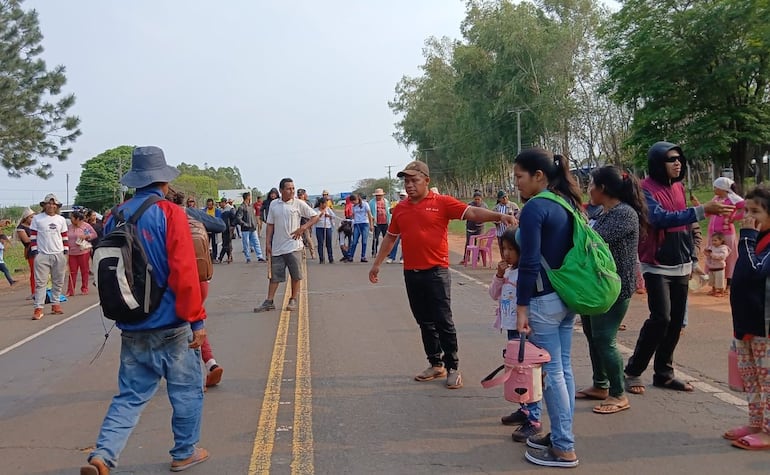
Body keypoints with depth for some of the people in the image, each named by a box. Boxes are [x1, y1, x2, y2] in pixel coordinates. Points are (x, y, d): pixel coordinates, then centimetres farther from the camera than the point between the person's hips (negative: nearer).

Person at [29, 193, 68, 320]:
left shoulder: (61, 219, 9)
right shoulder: (37, 218, 2)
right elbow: (33, 236, 2)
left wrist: (66, 251, 7)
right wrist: (34, 251, -4)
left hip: (59, 255, 3)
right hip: (42, 255, -3)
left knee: (58, 282, 9)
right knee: (40, 282, -6)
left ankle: (55, 304, 20)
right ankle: (38, 308, -7)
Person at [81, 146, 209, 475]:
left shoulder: (115, 218, 5)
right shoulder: (170, 213, -13)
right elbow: (184, 272, -19)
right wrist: (196, 319, -12)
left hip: (132, 327, 5)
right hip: (171, 324, -5)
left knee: (131, 396, 15)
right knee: (186, 390, 12)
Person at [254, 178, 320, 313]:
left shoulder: (299, 203, -3)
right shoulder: (274, 204, 6)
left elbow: (315, 217, -1)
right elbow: (270, 225, 10)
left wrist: (303, 228, -13)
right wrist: (267, 243, 4)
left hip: (294, 246, -2)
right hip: (277, 247, 2)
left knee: (295, 275, 3)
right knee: (274, 275, 6)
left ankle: (293, 300, 18)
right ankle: (269, 302, 11)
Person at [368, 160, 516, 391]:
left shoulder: (442, 202, -4)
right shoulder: (400, 209, 10)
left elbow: (472, 212, -13)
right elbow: (390, 237, 20)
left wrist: (499, 216, -28)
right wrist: (376, 264, 23)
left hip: (436, 272, -5)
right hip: (411, 273, 5)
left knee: (443, 321, -2)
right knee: (424, 322, 13)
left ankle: (453, 368, 10)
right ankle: (436, 364, 25)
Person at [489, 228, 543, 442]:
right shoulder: (508, 271, 10)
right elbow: (495, 294, 14)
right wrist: (499, 275, 0)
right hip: (511, 329, 9)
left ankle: (533, 419, 0)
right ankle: (524, 410, 32)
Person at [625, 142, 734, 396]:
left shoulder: (678, 187, 12)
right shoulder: (646, 189, -11)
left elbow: (685, 227, 18)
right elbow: (660, 218, -27)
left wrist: (691, 259, 18)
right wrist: (702, 210, -32)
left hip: (680, 267, 7)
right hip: (657, 266, -7)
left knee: (676, 321, 6)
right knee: (660, 318, -14)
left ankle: (663, 373, 17)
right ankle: (633, 372, -1)